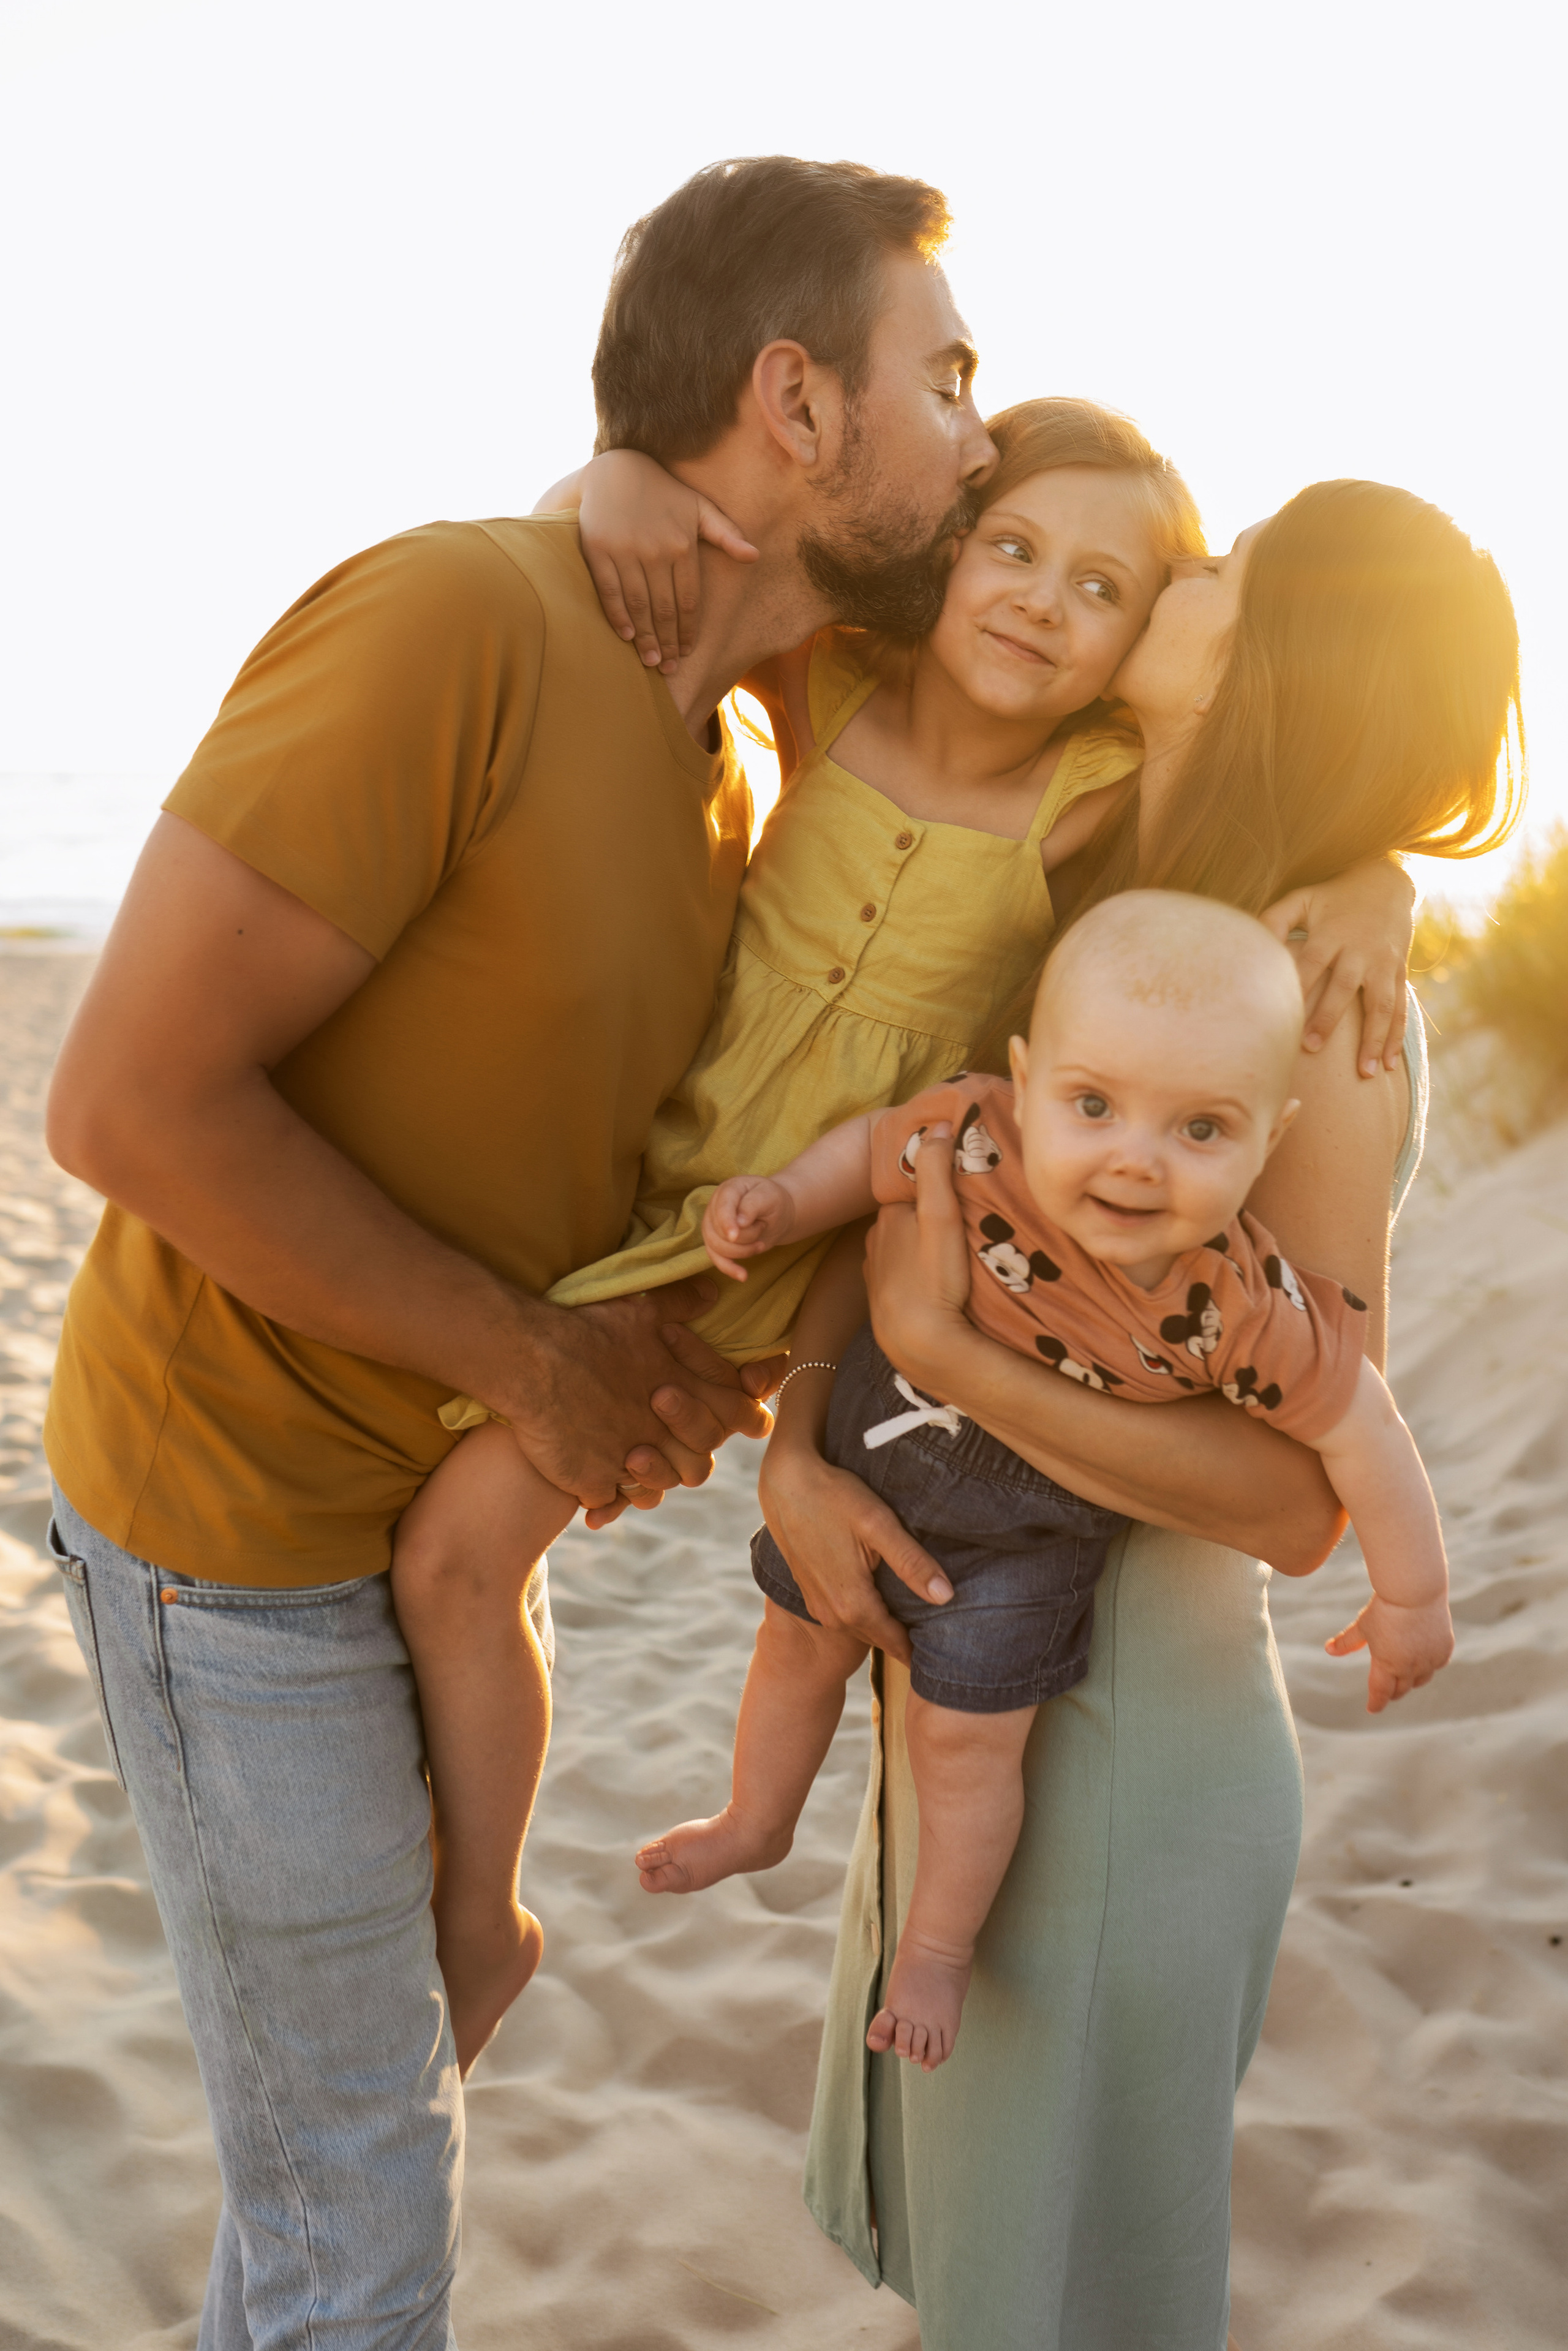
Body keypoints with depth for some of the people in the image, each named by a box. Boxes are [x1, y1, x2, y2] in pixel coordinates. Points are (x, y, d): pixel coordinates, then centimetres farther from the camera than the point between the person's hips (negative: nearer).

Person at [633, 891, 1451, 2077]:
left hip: (1028, 1538, -3)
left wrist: (1413, 1598, -12)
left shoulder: (1244, 1309, -37)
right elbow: (872, 1147, -11)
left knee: (962, 1738, 7)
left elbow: (1359, 1427, -22)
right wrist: (777, 1203, -25)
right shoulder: (973, 1133, -34)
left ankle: (940, 1946, 39)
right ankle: (757, 1823, 55)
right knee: (801, 1642, 24)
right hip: (873, 1444, 4)